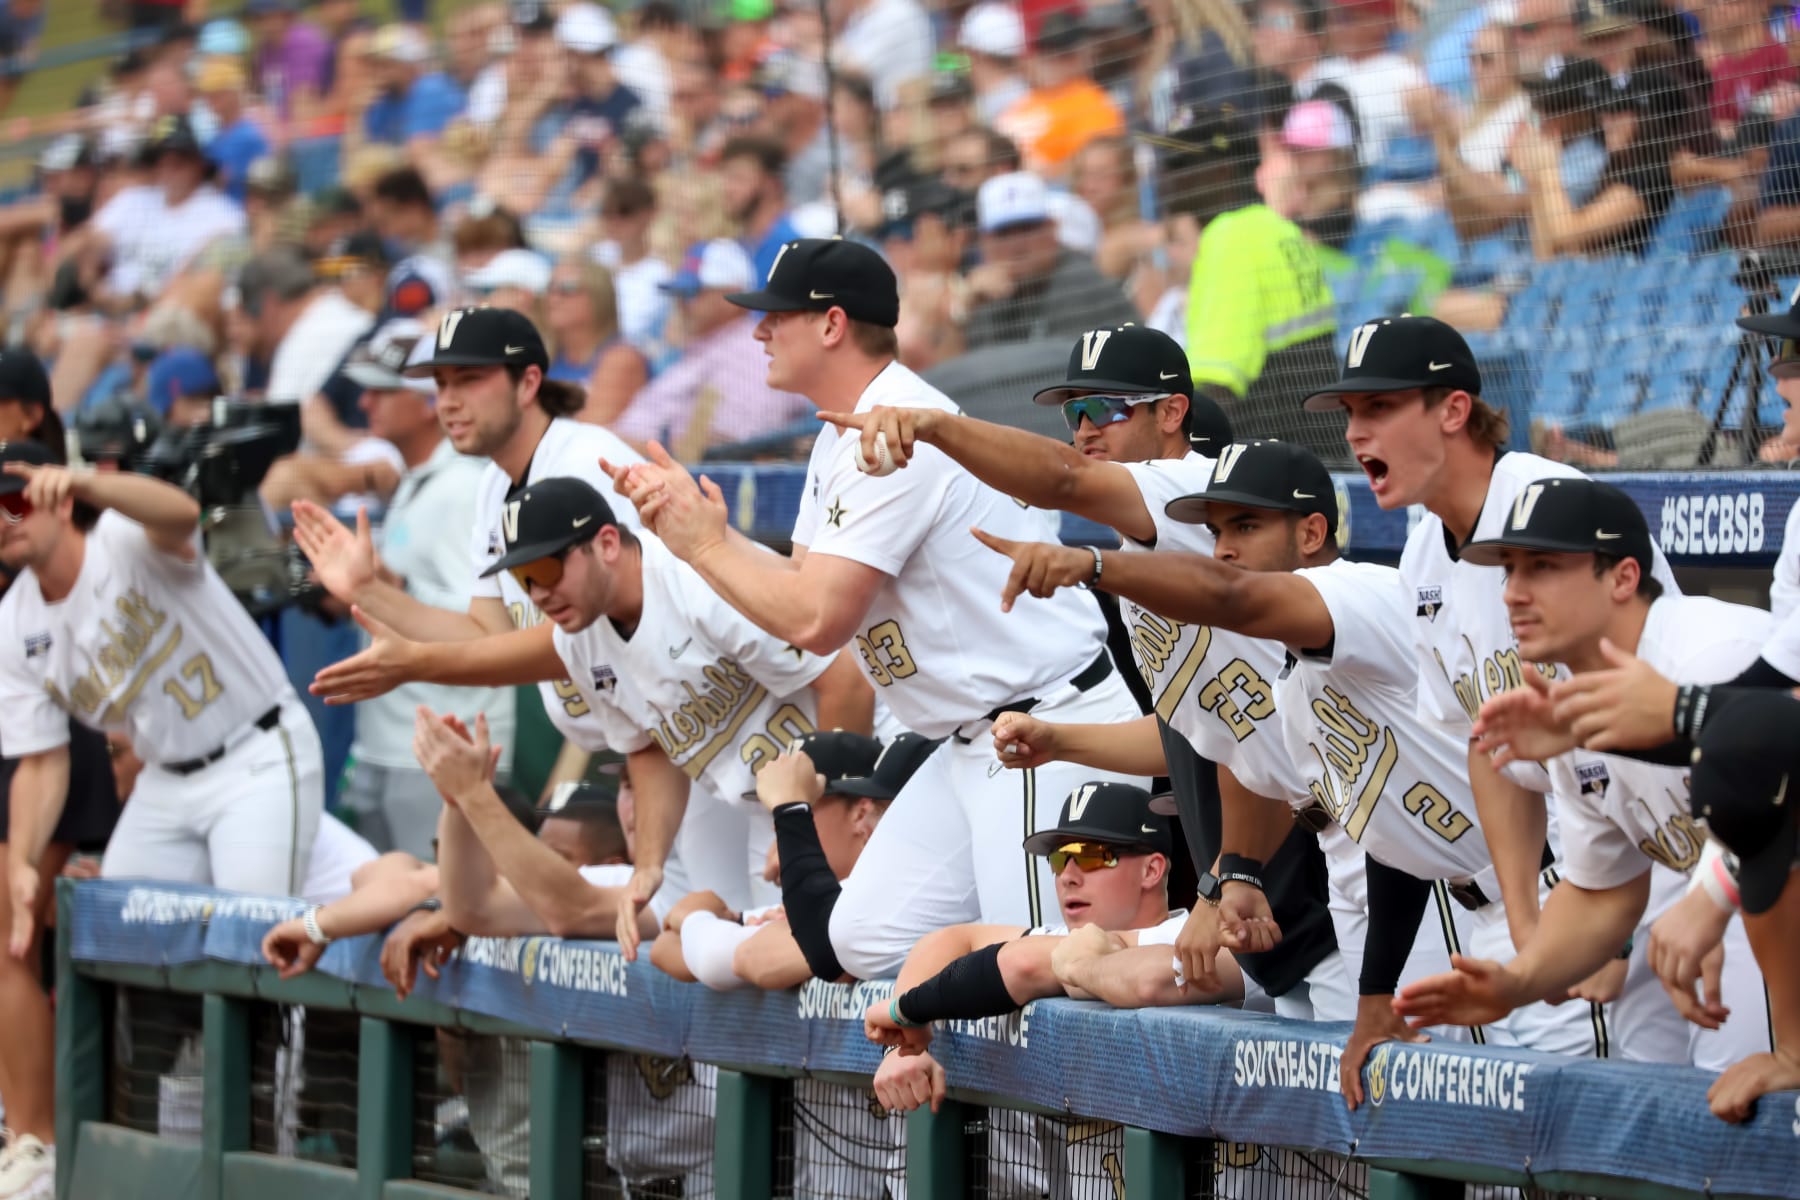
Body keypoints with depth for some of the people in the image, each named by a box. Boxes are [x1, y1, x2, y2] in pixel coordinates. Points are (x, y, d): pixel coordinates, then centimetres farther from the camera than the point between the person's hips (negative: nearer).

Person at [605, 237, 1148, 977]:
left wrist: (706, 547, -8)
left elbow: (816, 622, -22)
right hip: (971, 743, 11)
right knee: (867, 940, 5)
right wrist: (686, 518, 4)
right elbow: (802, 594, 13)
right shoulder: (840, 441, 14)